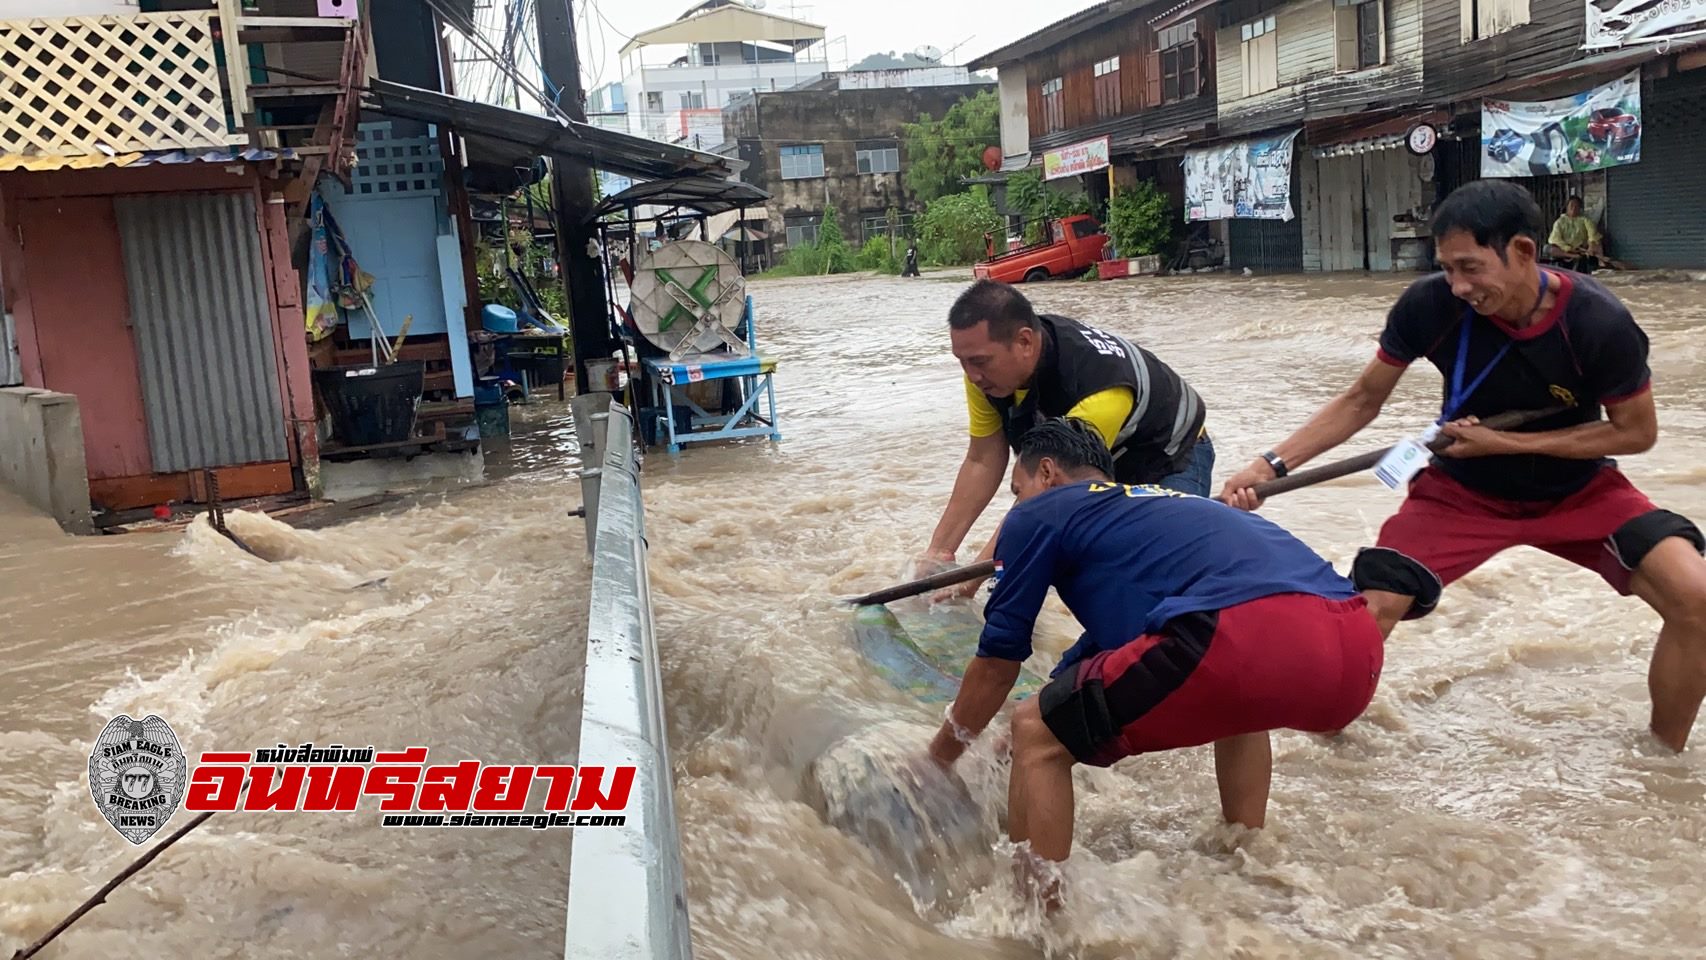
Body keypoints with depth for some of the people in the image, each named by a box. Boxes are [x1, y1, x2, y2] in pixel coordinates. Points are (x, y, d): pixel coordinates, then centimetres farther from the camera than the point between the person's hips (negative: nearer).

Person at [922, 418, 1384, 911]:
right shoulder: (1163, 505, 39)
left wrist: (939, 758, 39)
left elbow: (997, 664, 23)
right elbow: (1094, 660, 48)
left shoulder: (1038, 514, 18)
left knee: (1038, 735, 10)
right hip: (1359, 650, 8)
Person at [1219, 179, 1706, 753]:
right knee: (1366, 614, -16)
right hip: (1462, 490, 0)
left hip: (1578, 489, 0)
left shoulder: (1600, 323, -27)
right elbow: (1362, 399, -10)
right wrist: (1273, 464, -21)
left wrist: (1503, 442, -21)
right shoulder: (1431, 305, -24)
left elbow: (1636, 432, -12)